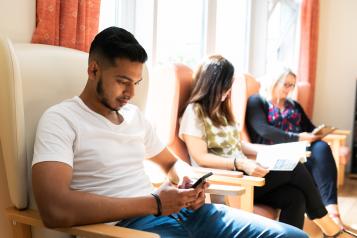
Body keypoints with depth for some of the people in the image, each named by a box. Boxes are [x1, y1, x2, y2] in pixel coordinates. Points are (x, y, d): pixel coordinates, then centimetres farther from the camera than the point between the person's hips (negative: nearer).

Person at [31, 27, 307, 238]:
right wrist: (154, 203, -16)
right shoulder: (61, 119, -5)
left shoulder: (134, 114, 17)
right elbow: (55, 210, -20)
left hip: (180, 211, 8)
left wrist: (187, 181, 2)